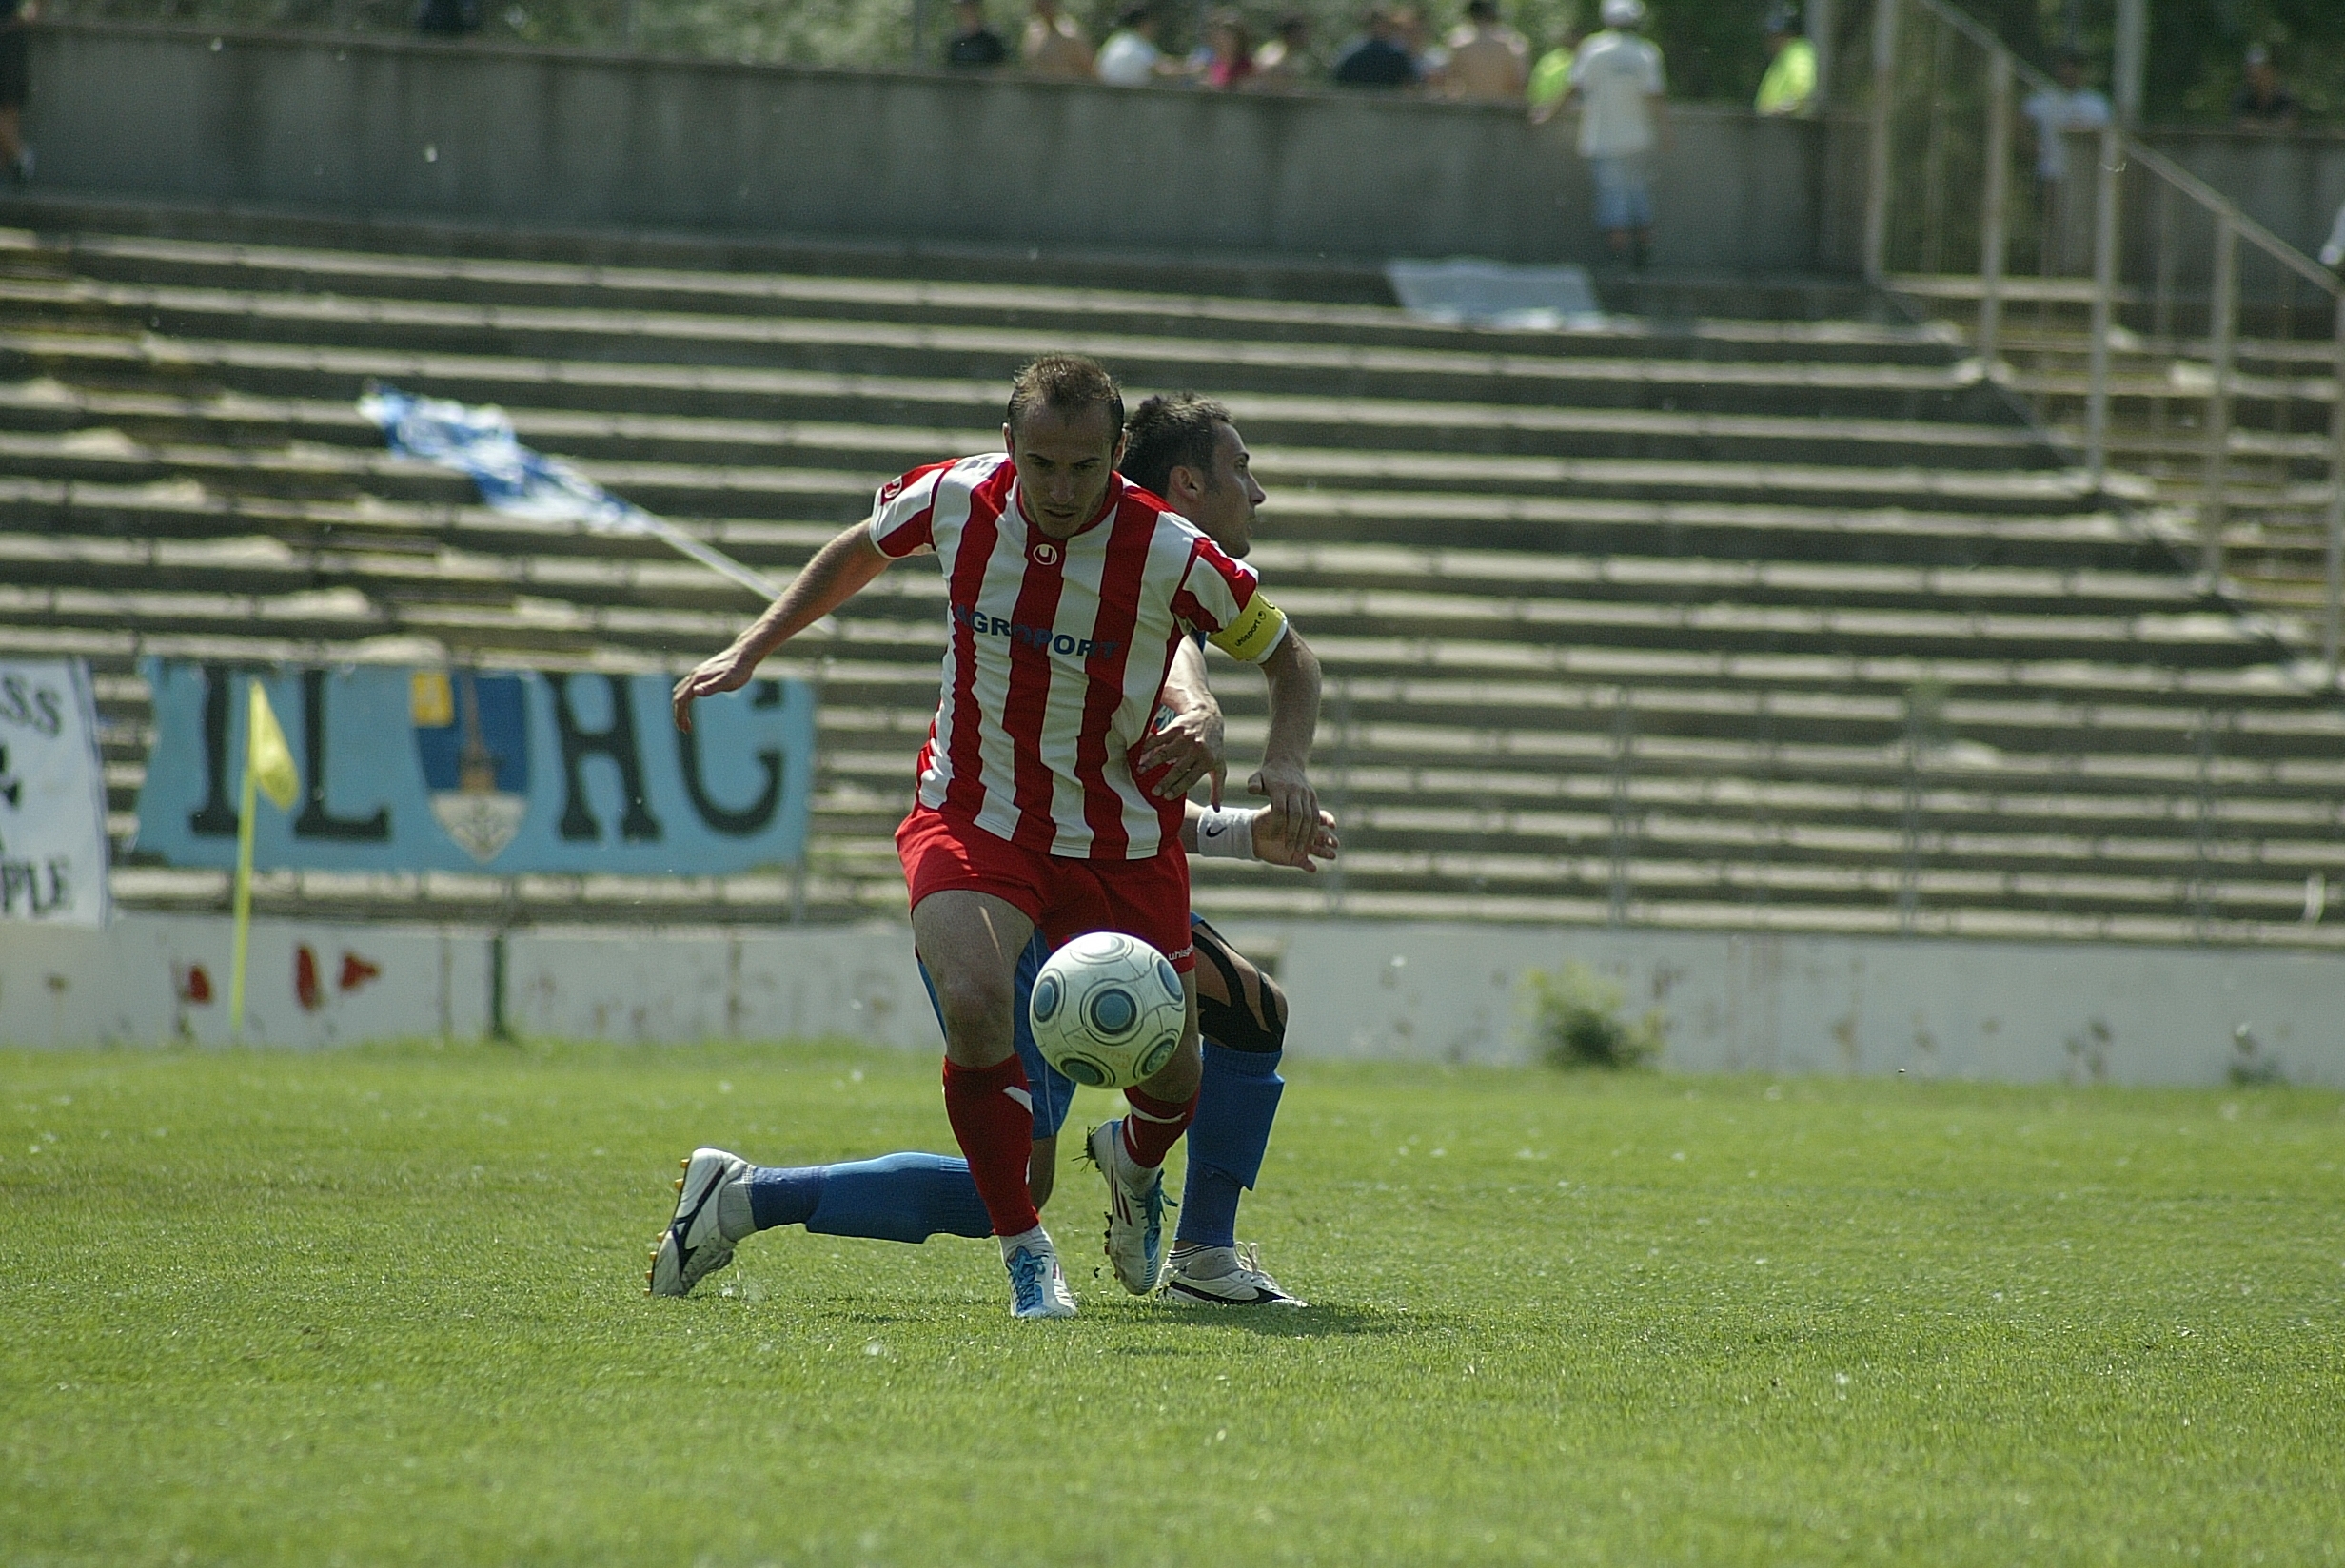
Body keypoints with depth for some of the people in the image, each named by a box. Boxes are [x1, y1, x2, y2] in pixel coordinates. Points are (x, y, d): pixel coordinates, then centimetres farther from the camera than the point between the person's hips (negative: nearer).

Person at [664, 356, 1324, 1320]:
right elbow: (858, 553, 12)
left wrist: (1286, 761, -23)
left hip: (1117, 838, 0)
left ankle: (1134, 1161, 45)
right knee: (975, 1003, -29)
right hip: (970, 816, 0)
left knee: (1172, 1078, 4)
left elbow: (1290, 661, -4)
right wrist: (749, 651, 8)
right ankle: (1024, 1252, -12)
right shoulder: (953, 501, -12)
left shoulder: (1169, 555, -19)